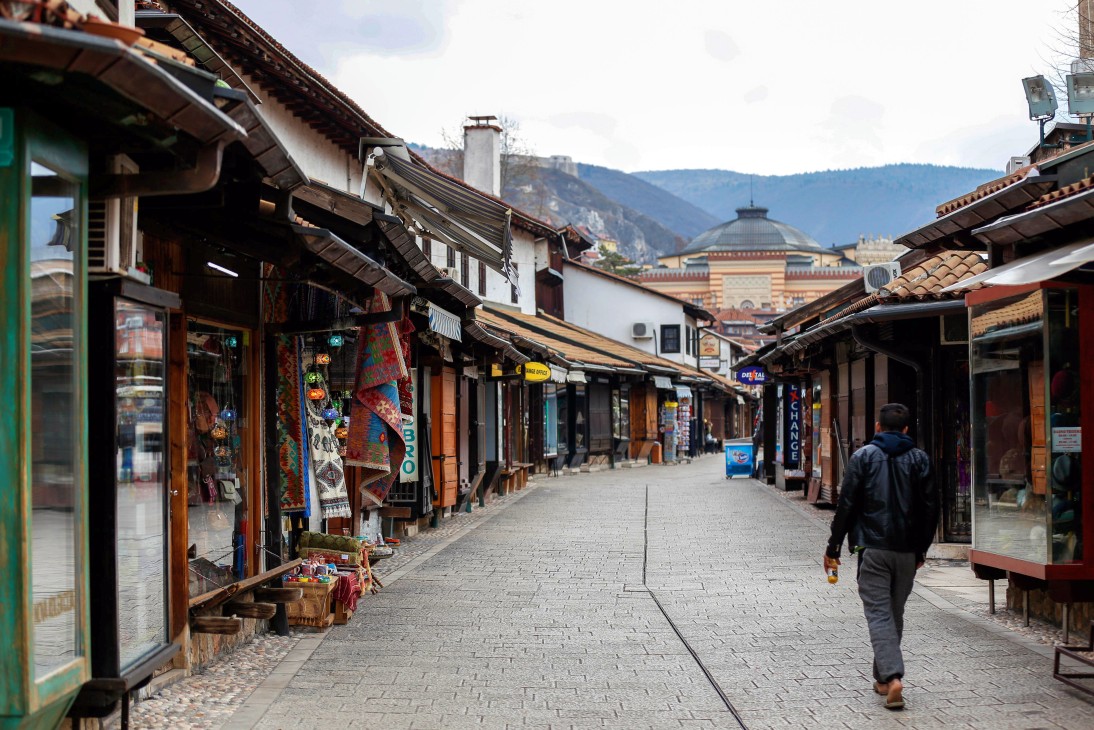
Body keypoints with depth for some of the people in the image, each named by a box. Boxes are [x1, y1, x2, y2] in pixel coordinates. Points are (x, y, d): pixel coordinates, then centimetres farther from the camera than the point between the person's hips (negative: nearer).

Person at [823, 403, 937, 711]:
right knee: (895, 613, 16)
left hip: (872, 547, -3)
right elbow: (930, 507, 6)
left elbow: (846, 505, -5)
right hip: (907, 550, 3)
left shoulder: (863, 457, -2)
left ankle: (892, 677, -20)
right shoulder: (919, 459, 5)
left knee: (878, 613, -4)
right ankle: (882, 677, 24)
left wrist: (833, 547, 2)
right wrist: (921, 549, 17)